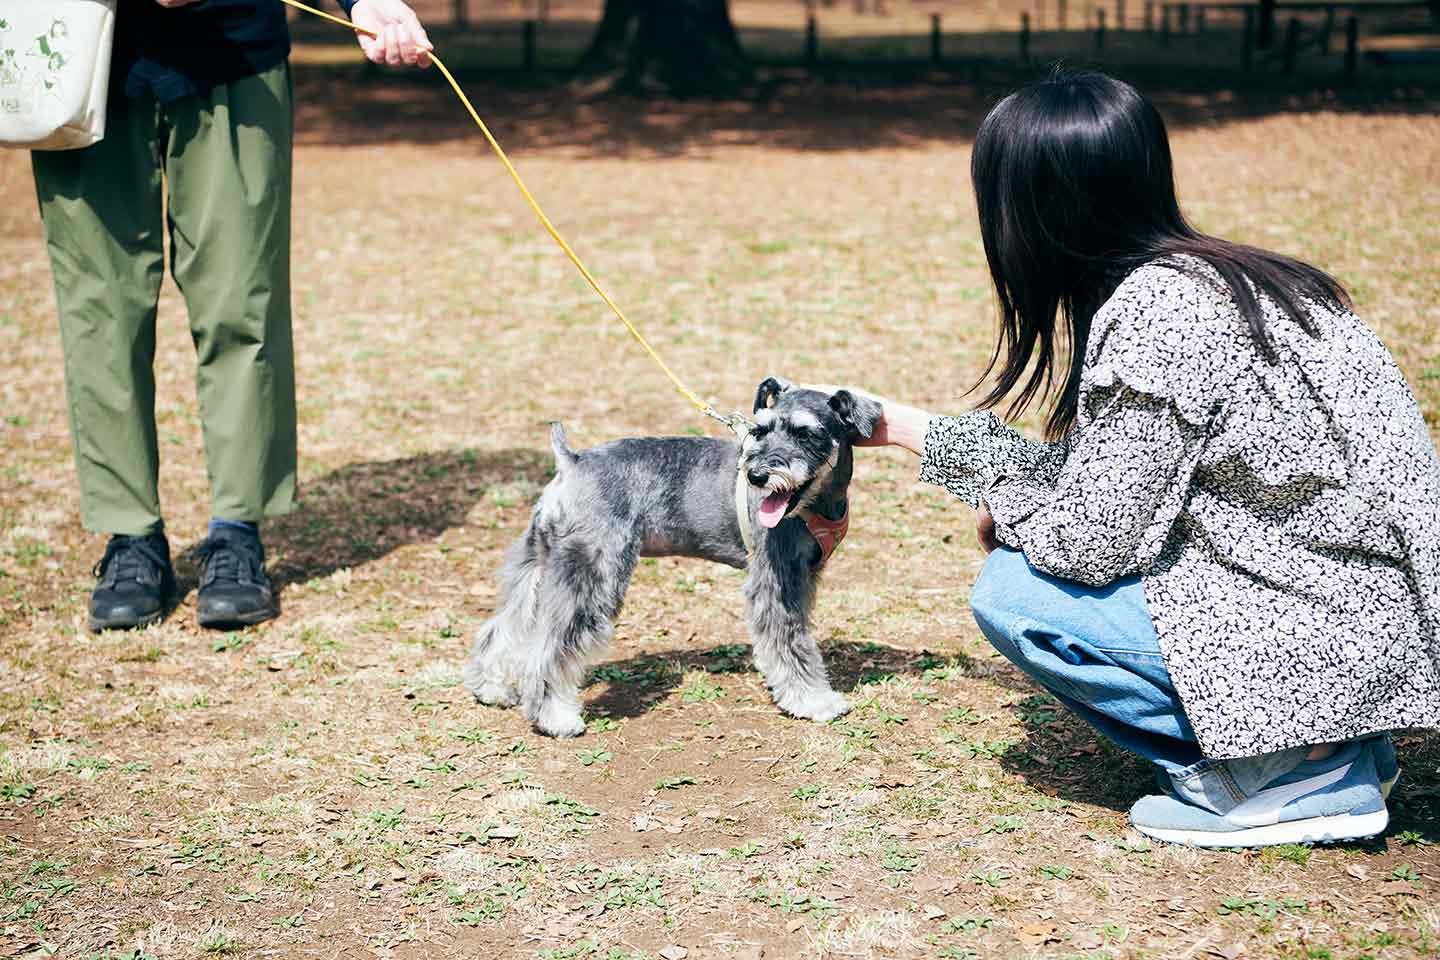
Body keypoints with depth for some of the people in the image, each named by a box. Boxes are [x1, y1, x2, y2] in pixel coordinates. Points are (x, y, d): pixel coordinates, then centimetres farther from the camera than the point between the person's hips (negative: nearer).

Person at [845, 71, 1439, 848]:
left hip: (1348, 633, -9)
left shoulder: (1154, 313, -21)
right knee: (1028, 553, 17)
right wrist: (908, 429, 25)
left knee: (1012, 592, -7)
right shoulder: (1204, 276, 8)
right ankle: (1327, 742, 14)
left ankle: (1298, 774, 0)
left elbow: (1088, 544, -19)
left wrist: (1001, 507, 4)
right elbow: (1090, 471, 16)